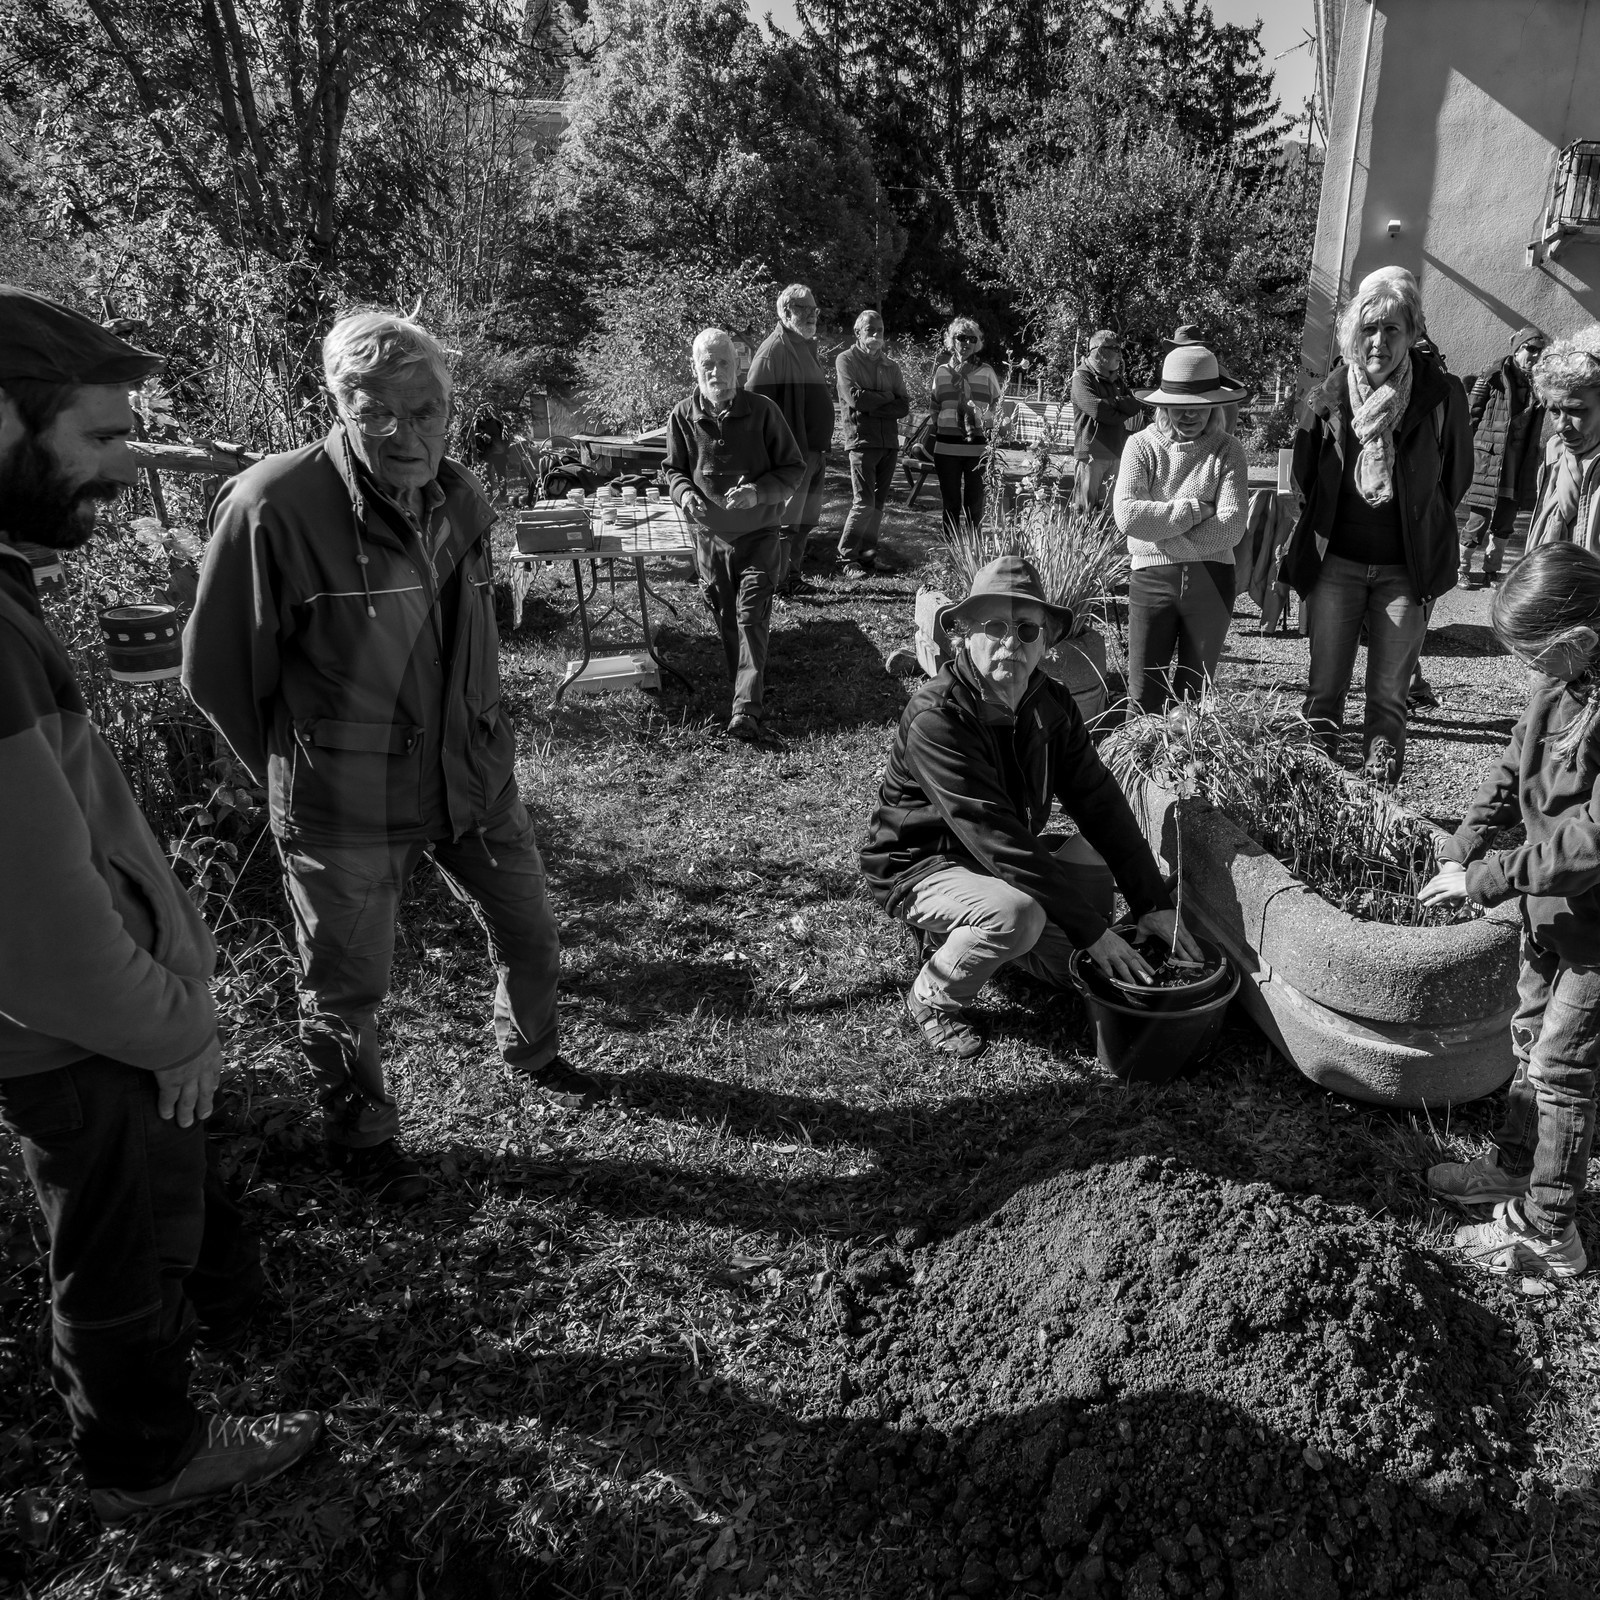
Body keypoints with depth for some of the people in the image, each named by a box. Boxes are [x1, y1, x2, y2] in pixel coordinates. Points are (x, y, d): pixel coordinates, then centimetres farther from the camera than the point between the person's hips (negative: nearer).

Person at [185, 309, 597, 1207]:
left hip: (477, 777, 6)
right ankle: (362, 1138, 39)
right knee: (350, 989, 12)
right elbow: (218, 672, -11)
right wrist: (300, 775, 0)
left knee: (531, 938, 20)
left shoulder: (463, 499, 0)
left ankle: (530, 1052, 51)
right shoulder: (273, 507, -21)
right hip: (347, 810, -5)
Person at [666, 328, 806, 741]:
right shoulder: (683, 416, -4)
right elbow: (675, 470, 9)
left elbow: (794, 468, -5)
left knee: (752, 618, -9)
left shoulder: (762, 411, -10)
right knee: (725, 619, 12)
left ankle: (747, 708, -10)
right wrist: (685, 494, -14)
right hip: (710, 535, 3)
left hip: (757, 533, -3)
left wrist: (758, 493, -21)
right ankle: (745, 687, 30)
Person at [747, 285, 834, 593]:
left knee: (806, 519, 14)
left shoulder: (806, 346, 17)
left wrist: (823, 447, 23)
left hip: (813, 450, 9)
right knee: (785, 521, -4)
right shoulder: (773, 350, -13)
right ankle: (777, 584, 4)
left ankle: (793, 576, 25)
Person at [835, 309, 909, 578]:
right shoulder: (847, 360, 1)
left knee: (879, 502, 7)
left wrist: (872, 405, -8)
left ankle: (868, 554, 17)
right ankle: (847, 557, -1)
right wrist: (886, 397, -3)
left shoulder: (891, 366, 15)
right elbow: (854, 398, -14)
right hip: (862, 439, -5)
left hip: (890, 441, 5)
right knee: (864, 502, -12)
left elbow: (904, 406, 5)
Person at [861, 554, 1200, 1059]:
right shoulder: (935, 718, -29)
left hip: (1005, 862, 7)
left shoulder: (1051, 706, -6)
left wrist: (1154, 903, -16)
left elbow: (1100, 802, -7)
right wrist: (1092, 929, -32)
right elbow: (996, 837, -33)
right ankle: (933, 998, -5)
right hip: (919, 866, -7)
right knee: (1017, 913, -33)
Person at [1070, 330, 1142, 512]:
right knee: (1086, 509, -7)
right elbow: (1097, 409, -19)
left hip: (1116, 454, 7)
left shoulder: (1117, 380, 18)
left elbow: (1135, 406, 5)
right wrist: (1123, 416, -3)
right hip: (1091, 452, -7)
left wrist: (1112, 401, -11)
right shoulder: (1083, 377, -5)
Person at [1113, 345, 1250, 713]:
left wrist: (1157, 524, -11)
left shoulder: (1227, 449, 2)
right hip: (1152, 577, -1)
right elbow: (1127, 514, -13)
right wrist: (1194, 511, -10)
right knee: (1143, 697, 0)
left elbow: (1231, 527, -10)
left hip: (1211, 578, 1)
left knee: (1194, 692, 10)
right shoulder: (1141, 445, 2)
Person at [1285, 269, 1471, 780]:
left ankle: (1382, 776, 16)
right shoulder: (1328, 397, -3)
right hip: (1335, 561, 1)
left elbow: (1456, 478, 6)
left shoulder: (1441, 396, -7)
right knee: (1324, 688, 6)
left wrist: (1423, 534, 7)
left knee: (1389, 696, 5)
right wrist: (1306, 546, 10)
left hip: (1406, 568, -1)